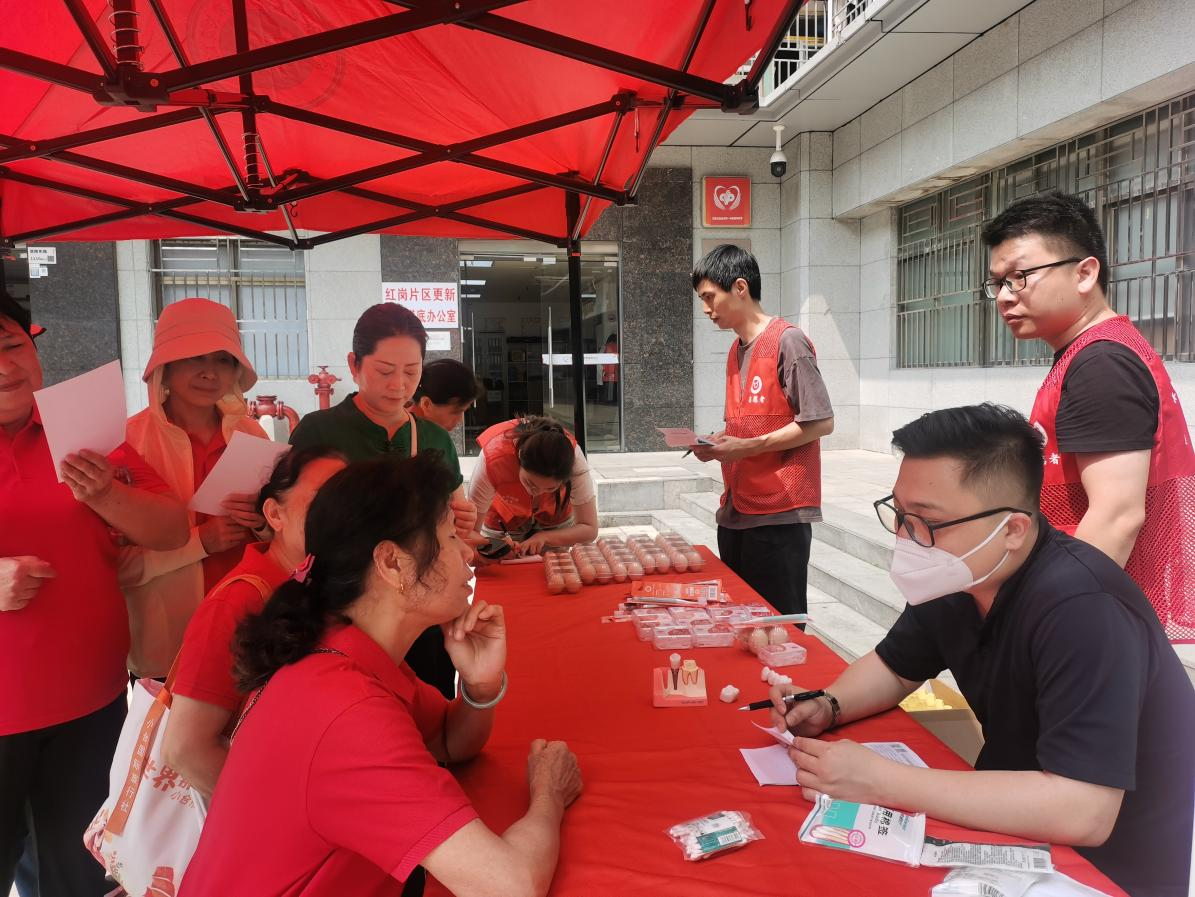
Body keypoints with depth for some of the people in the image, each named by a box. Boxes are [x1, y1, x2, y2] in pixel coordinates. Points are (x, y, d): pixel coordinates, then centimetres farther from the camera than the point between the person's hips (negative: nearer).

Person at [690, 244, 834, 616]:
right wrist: (718, 444, 2)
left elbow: (821, 422, -15)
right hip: (736, 510, 8)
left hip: (780, 512, -8)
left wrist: (748, 448, -18)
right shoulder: (736, 351, 15)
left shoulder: (788, 341, -10)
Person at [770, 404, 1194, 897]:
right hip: (1016, 826, 6)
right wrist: (827, 707, -12)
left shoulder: (1083, 611, -31)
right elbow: (895, 667, 8)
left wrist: (879, 782, -34)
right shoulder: (952, 576, -7)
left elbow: (1081, 814, -36)